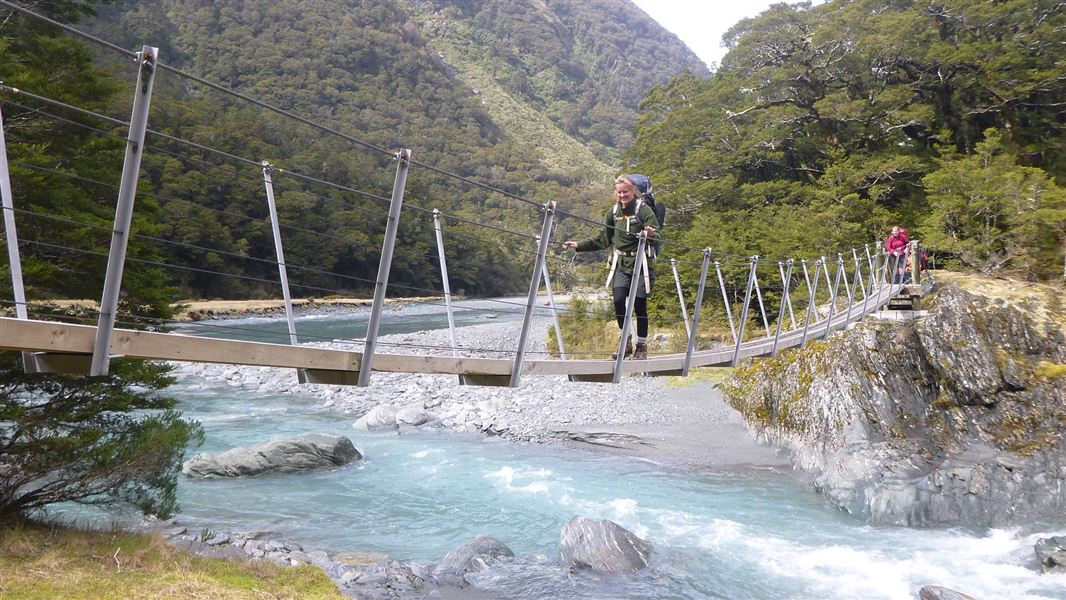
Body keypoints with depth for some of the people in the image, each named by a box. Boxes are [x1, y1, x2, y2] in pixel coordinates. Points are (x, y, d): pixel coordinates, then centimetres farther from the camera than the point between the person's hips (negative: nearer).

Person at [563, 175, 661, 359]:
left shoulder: (644, 210, -4)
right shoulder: (614, 211, 10)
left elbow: (659, 237, -10)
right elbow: (603, 239, 17)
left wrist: (652, 235, -33)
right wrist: (579, 245, 11)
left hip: (641, 264, -3)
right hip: (620, 264, 3)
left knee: (639, 305, -3)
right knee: (619, 301, -13)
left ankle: (642, 346, 14)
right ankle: (626, 343, 2)